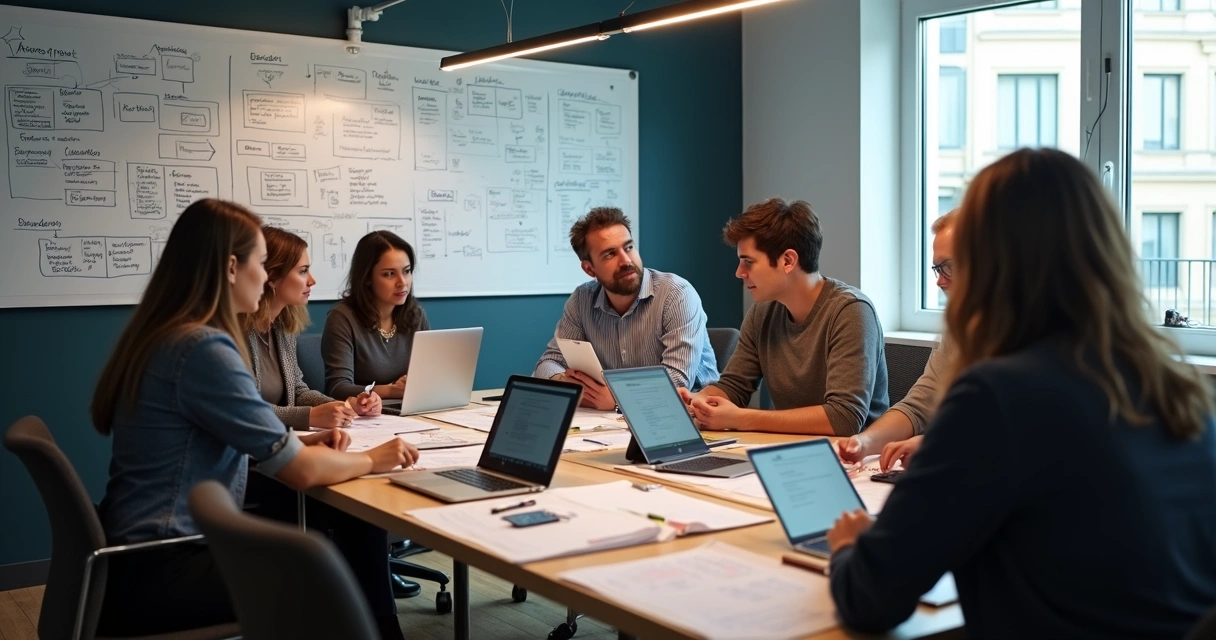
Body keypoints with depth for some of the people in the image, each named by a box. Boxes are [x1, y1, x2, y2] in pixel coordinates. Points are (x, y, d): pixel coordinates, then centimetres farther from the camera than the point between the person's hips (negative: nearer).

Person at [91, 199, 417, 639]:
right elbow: (300, 471, -18)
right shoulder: (204, 347, -20)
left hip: (146, 552, 9)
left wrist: (302, 439, 6)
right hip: (159, 572, -9)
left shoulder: (160, 336, 9)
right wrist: (372, 459, -1)